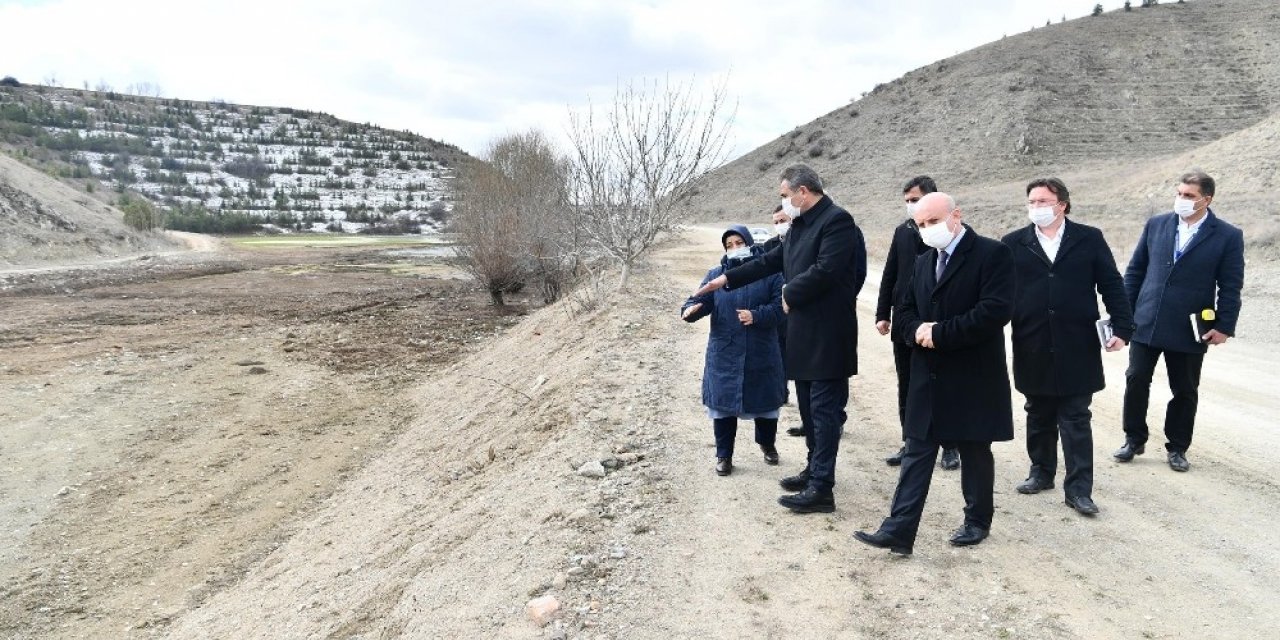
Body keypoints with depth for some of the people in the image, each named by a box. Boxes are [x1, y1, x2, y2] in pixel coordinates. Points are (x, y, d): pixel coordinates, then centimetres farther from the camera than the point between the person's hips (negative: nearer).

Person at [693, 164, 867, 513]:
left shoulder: (837, 220, -15)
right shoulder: (801, 223, 14)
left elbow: (825, 270, -24)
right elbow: (771, 260, 20)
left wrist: (790, 294, -11)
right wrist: (727, 279, 18)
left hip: (827, 334, -9)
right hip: (803, 332, 9)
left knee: (824, 409, -6)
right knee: (809, 407, 17)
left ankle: (821, 489, -2)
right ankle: (814, 471, 29)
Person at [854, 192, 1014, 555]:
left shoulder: (993, 254, -10)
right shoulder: (923, 262, 14)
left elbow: (995, 310, -21)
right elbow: (906, 309, 16)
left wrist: (940, 334, -20)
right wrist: (918, 331, -8)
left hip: (972, 378, -6)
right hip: (928, 377, 6)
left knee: (974, 453, 10)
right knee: (917, 453, 3)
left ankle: (977, 521, 28)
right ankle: (898, 531, 1)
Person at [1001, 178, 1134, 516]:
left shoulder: (1089, 239, 2)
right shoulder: (1013, 243, 3)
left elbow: (1111, 285, 1)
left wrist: (1122, 328, -6)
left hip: (1077, 348, -1)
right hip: (1032, 348, 2)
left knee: (1076, 420, 3)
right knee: (1038, 417, 15)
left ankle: (1079, 488, 8)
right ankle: (1041, 472, 30)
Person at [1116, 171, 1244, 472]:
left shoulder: (1228, 237, -4)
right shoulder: (1156, 225, 3)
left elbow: (1230, 287, -3)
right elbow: (1135, 270, 7)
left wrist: (1224, 326, -8)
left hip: (1189, 330, -2)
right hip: (1146, 323, 2)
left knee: (1185, 391, 9)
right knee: (1136, 381, 4)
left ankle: (1177, 448, 24)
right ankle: (1134, 440, 20)